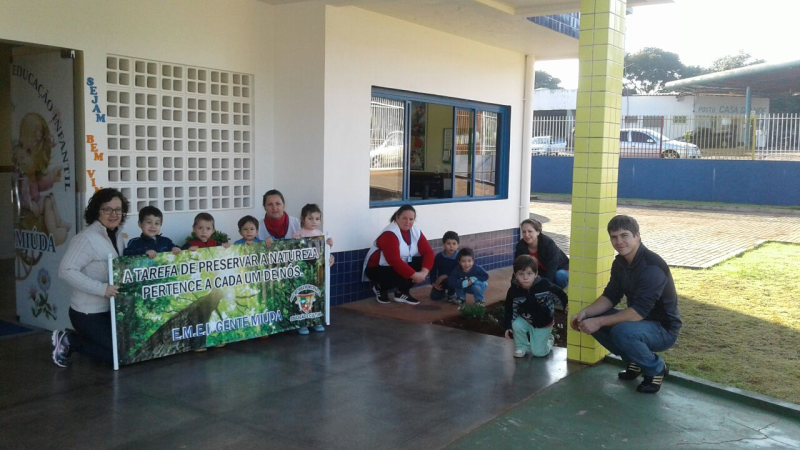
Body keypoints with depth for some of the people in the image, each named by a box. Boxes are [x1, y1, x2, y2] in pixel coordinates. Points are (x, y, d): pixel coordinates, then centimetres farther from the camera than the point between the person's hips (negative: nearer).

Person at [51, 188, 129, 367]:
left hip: (111, 309, 8)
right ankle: (69, 341, 8)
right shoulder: (87, 238, -21)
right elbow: (66, 270, -27)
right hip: (89, 313, -8)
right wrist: (102, 288, -31)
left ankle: (71, 337, 23)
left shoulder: (117, 234, 5)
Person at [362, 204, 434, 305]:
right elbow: (394, 260, -34)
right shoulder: (389, 234, -25)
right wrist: (414, 275, -36)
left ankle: (402, 292, 0)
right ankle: (380, 287, -2)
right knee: (403, 274, -34)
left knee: (423, 263, -14)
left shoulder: (416, 231, -4)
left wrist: (423, 272, -27)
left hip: (401, 265, 7)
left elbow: (428, 252, -10)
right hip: (377, 268, -7)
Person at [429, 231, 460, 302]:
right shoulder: (439, 256, -8)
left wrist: (444, 276, -27)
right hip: (440, 281, 3)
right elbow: (433, 270, 0)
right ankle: (444, 291, 26)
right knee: (434, 296, -9)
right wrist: (433, 283, -10)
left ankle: (451, 294, -6)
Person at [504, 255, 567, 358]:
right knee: (516, 326, -29)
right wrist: (508, 326, -9)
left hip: (543, 323, -2)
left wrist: (566, 305, -11)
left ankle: (549, 339, 33)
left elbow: (558, 294, -10)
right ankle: (522, 347, 1)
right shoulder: (513, 290, -22)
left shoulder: (544, 285, -28)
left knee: (538, 352, -2)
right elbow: (509, 309, -10)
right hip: (525, 320, 2)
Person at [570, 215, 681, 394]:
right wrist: (585, 312, -15)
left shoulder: (652, 267, -27)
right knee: (590, 320, -6)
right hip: (638, 320, 8)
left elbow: (639, 311, -33)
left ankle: (656, 368, -6)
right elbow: (610, 296, 2)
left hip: (663, 328, -8)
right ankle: (634, 360, 9)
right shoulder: (620, 262, -1)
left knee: (622, 331, -36)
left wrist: (599, 322, -32)